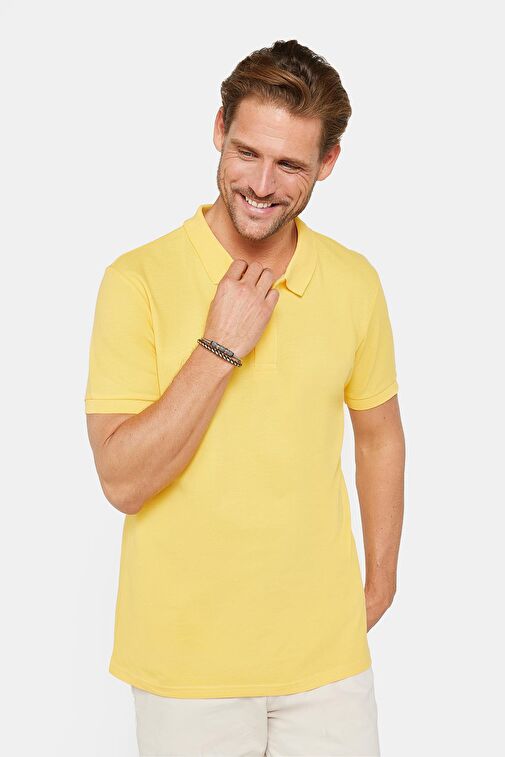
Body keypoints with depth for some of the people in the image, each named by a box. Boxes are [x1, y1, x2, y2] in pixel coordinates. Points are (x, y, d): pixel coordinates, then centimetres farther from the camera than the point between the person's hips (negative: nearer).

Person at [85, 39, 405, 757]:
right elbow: (123, 481, -16)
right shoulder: (140, 280, -11)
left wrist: (380, 580, 11)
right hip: (185, 657, -2)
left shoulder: (355, 281, -1)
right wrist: (220, 346, -20)